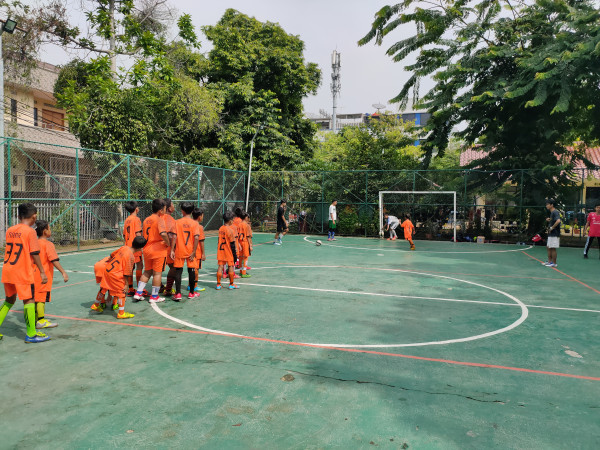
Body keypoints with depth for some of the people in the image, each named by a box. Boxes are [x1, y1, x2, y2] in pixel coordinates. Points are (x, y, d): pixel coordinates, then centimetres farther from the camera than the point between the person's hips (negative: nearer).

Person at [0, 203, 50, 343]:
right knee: (29, 300, 0)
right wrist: (42, 272, -7)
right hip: (23, 272, -7)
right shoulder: (30, 231, -12)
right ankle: (31, 334, 2)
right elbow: (35, 254, -13)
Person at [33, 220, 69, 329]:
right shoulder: (48, 244, -14)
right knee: (42, 298, -2)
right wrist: (63, 272, -24)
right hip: (43, 276, -8)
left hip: (34, 275, 8)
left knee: (36, 297, 17)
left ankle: (35, 319, 28)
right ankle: (41, 321, 3)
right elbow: (54, 260, -23)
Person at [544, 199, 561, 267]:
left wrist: (552, 228, -24)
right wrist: (549, 220, 9)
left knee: (553, 248, -3)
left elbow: (558, 221, -32)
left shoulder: (555, 212, -16)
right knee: (549, 248, 15)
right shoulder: (552, 212, 14)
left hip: (554, 234, -10)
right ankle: (549, 261, 23)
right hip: (551, 234, 10)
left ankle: (554, 263, 4)